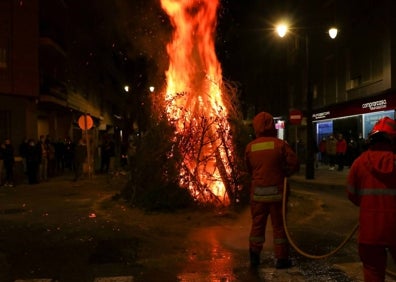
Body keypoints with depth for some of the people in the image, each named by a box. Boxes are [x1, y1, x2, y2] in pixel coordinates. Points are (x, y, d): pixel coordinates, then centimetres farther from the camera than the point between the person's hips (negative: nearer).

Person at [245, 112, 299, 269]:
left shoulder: (250, 147, -4)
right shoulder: (280, 144, -11)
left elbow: (249, 169, 6)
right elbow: (294, 164, -11)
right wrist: (283, 174, 5)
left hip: (258, 191, 2)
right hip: (276, 190, -2)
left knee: (257, 224, 14)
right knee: (279, 225, 8)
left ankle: (254, 257, 21)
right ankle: (281, 259, 13)